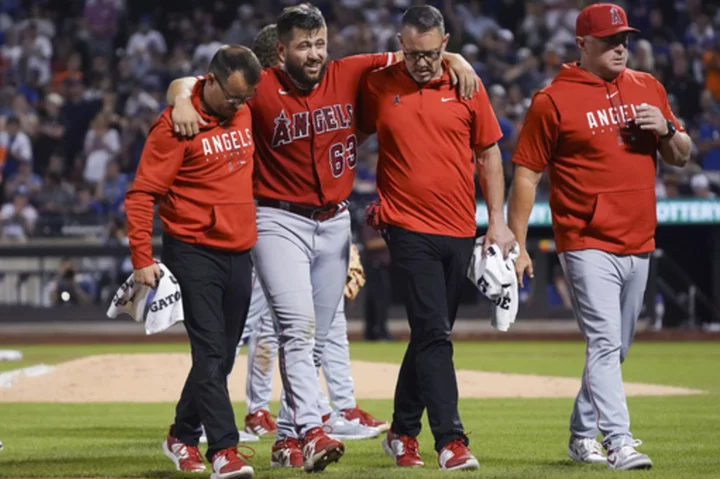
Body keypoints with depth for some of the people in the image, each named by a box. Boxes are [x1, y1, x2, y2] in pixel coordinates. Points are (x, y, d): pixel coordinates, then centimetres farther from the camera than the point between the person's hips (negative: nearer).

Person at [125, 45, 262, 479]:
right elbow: (141, 195, -11)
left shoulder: (244, 115, 10)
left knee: (222, 357, 12)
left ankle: (183, 437, 28)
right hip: (193, 252, -7)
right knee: (211, 353, -14)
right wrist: (143, 259, -18)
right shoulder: (175, 125, -11)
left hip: (239, 255, 7)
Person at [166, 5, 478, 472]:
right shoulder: (262, 88, -10)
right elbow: (187, 83, -6)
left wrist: (456, 60, -10)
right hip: (280, 221, -4)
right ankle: (312, 431, -30)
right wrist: (183, 102, -28)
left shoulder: (350, 75, -2)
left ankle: (288, 435, 21)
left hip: (335, 222, 4)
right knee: (298, 325, -19)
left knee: (316, 338, 10)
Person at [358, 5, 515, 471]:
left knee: (432, 334, 12)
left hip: (460, 232, 3)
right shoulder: (378, 87, -1)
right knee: (434, 333, -13)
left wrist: (498, 219, 6)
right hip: (409, 229, -3)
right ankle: (451, 441, -17)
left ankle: (403, 433, 26)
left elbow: (488, 153, 10)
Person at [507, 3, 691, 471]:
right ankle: (619, 443, -20)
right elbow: (527, 172, -4)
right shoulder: (553, 100, -5)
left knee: (615, 349, 14)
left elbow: (682, 156, 17)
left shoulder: (648, 88, 11)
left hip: (638, 246, 6)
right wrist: (517, 244, -7)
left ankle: (583, 435, 28)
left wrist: (666, 129, -7)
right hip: (588, 246, -6)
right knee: (605, 344, -15)